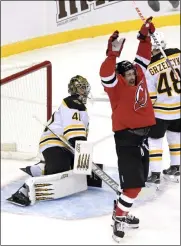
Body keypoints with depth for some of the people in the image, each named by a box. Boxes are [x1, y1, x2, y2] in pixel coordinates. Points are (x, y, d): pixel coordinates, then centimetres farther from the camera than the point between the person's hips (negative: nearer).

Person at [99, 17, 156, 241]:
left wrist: (145, 37, 14)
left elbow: (143, 57, 20)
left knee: (138, 180, 14)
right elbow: (106, 75, -31)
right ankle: (118, 218, 2)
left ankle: (121, 211, 29)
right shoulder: (117, 86, -11)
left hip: (142, 136, 8)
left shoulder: (139, 77, 9)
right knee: (133, 183, -12)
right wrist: (113, 53, -40)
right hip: (126, 137, -8)